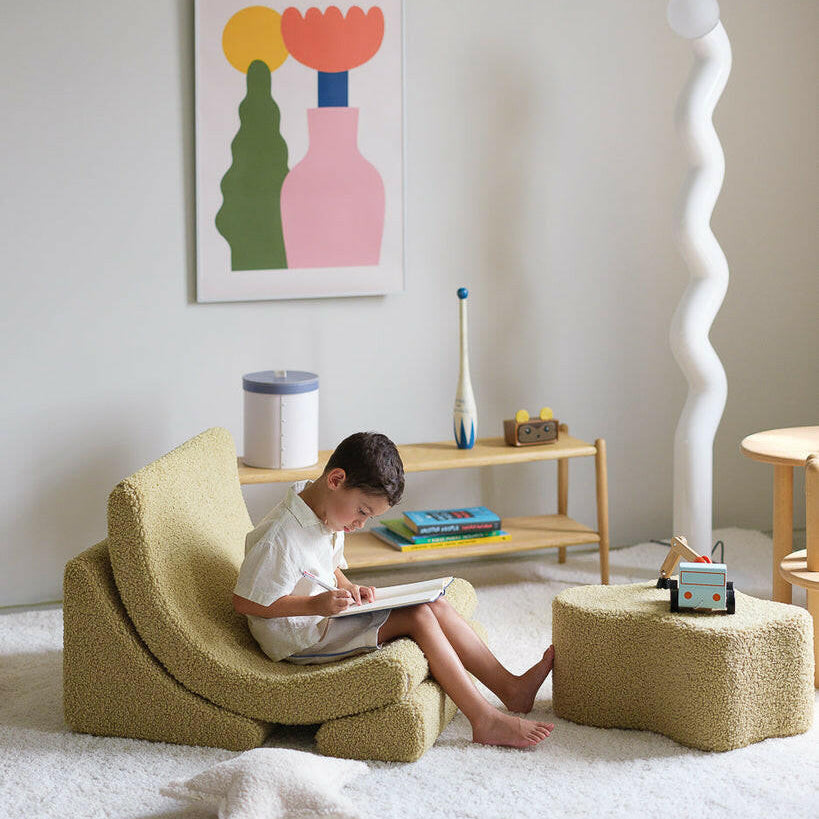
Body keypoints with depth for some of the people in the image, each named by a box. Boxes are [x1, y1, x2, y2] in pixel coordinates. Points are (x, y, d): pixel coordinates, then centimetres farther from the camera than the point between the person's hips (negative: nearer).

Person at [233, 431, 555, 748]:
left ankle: (510, 687, 3)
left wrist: (348, 589, -2)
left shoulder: (325, 515, 5)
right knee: (417, 617, -18)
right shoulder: (281, 537, -25)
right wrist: (317, 605, -28)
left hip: (325, 616, 10)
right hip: (298, 637, -10)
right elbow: (245, 602, -22)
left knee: (436, 606, 0)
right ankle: (486, 720, -18)